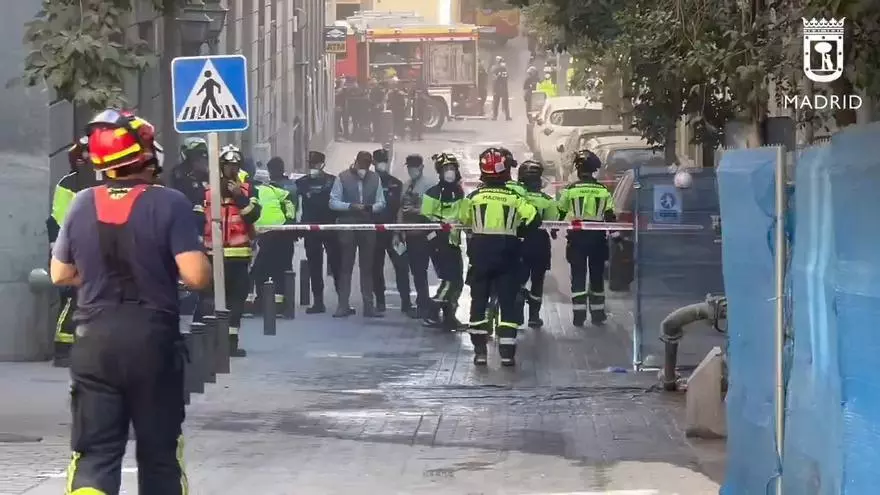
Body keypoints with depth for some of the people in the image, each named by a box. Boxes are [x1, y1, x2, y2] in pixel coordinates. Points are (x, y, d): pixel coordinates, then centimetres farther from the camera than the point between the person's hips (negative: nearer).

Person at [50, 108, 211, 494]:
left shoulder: (82, 204, 1)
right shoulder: (169, 203, -11)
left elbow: (60, 275, 9)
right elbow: (196, 276, -17)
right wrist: (163, 269, 5)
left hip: (95, 341, 2)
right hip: (153, 340, -2)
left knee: (95, 452, 1)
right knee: (159, 451, 13)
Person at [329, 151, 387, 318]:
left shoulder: (375, 178, 7)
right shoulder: (342, 178, -1)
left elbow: (381, 203, 9)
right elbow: (333, 202, -3)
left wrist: (372, 207, -13)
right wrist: (350, 206, -18)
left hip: (368, 226, 3)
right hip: (347, 226, -2)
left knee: (367, 266, 6)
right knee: (345, 266, 0)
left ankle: (368, 305, 10)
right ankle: (343, 305, 3)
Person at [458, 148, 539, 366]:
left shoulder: (473, 197, -3)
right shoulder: (514, 197, -4)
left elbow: (464, 221, 9)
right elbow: (533, 220, -8)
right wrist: (518, 231, 9)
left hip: (480, 253, 0)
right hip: (507, 254, 0)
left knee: (479, 301, 9)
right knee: (508, 302, 4)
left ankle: (480, 351, 6)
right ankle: (507, 353, -1)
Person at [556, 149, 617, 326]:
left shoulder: (570, 189, -3)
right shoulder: (603, 190, 3)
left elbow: (559, 213, 3)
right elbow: (610, 215, 1)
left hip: (577, 237, -2)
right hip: (598, 237, 2)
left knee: (578, 275, 1)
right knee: (597, 275, 11)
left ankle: (579, 315, -5)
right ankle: (598, 314, 13)